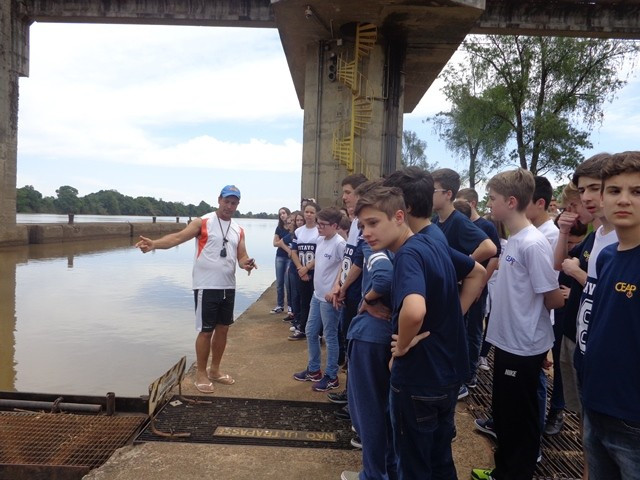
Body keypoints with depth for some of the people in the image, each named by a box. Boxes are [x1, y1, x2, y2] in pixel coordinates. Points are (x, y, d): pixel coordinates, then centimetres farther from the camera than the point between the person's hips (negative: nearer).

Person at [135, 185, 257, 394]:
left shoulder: (238, 230, 10)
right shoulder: (203, 222, -6)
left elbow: (242, 256, 10)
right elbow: (178, 237, -18)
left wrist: (246, 263, -14)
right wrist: (154, 243, -35)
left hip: (228, 287, 6)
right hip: (207, 286, -6)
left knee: (223, 329, 13)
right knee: (206, 330, 0)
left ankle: (214, 370, 28)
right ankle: (201, 374, 15)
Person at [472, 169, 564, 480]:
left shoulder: (532, 244, -21)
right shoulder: (513, 239, 6)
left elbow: (554, 300, -17)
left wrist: (530, 312, 0)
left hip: (524, 346, -9)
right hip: (507, 340, 9)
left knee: (520, 417, 7)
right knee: (503, 410, 21)